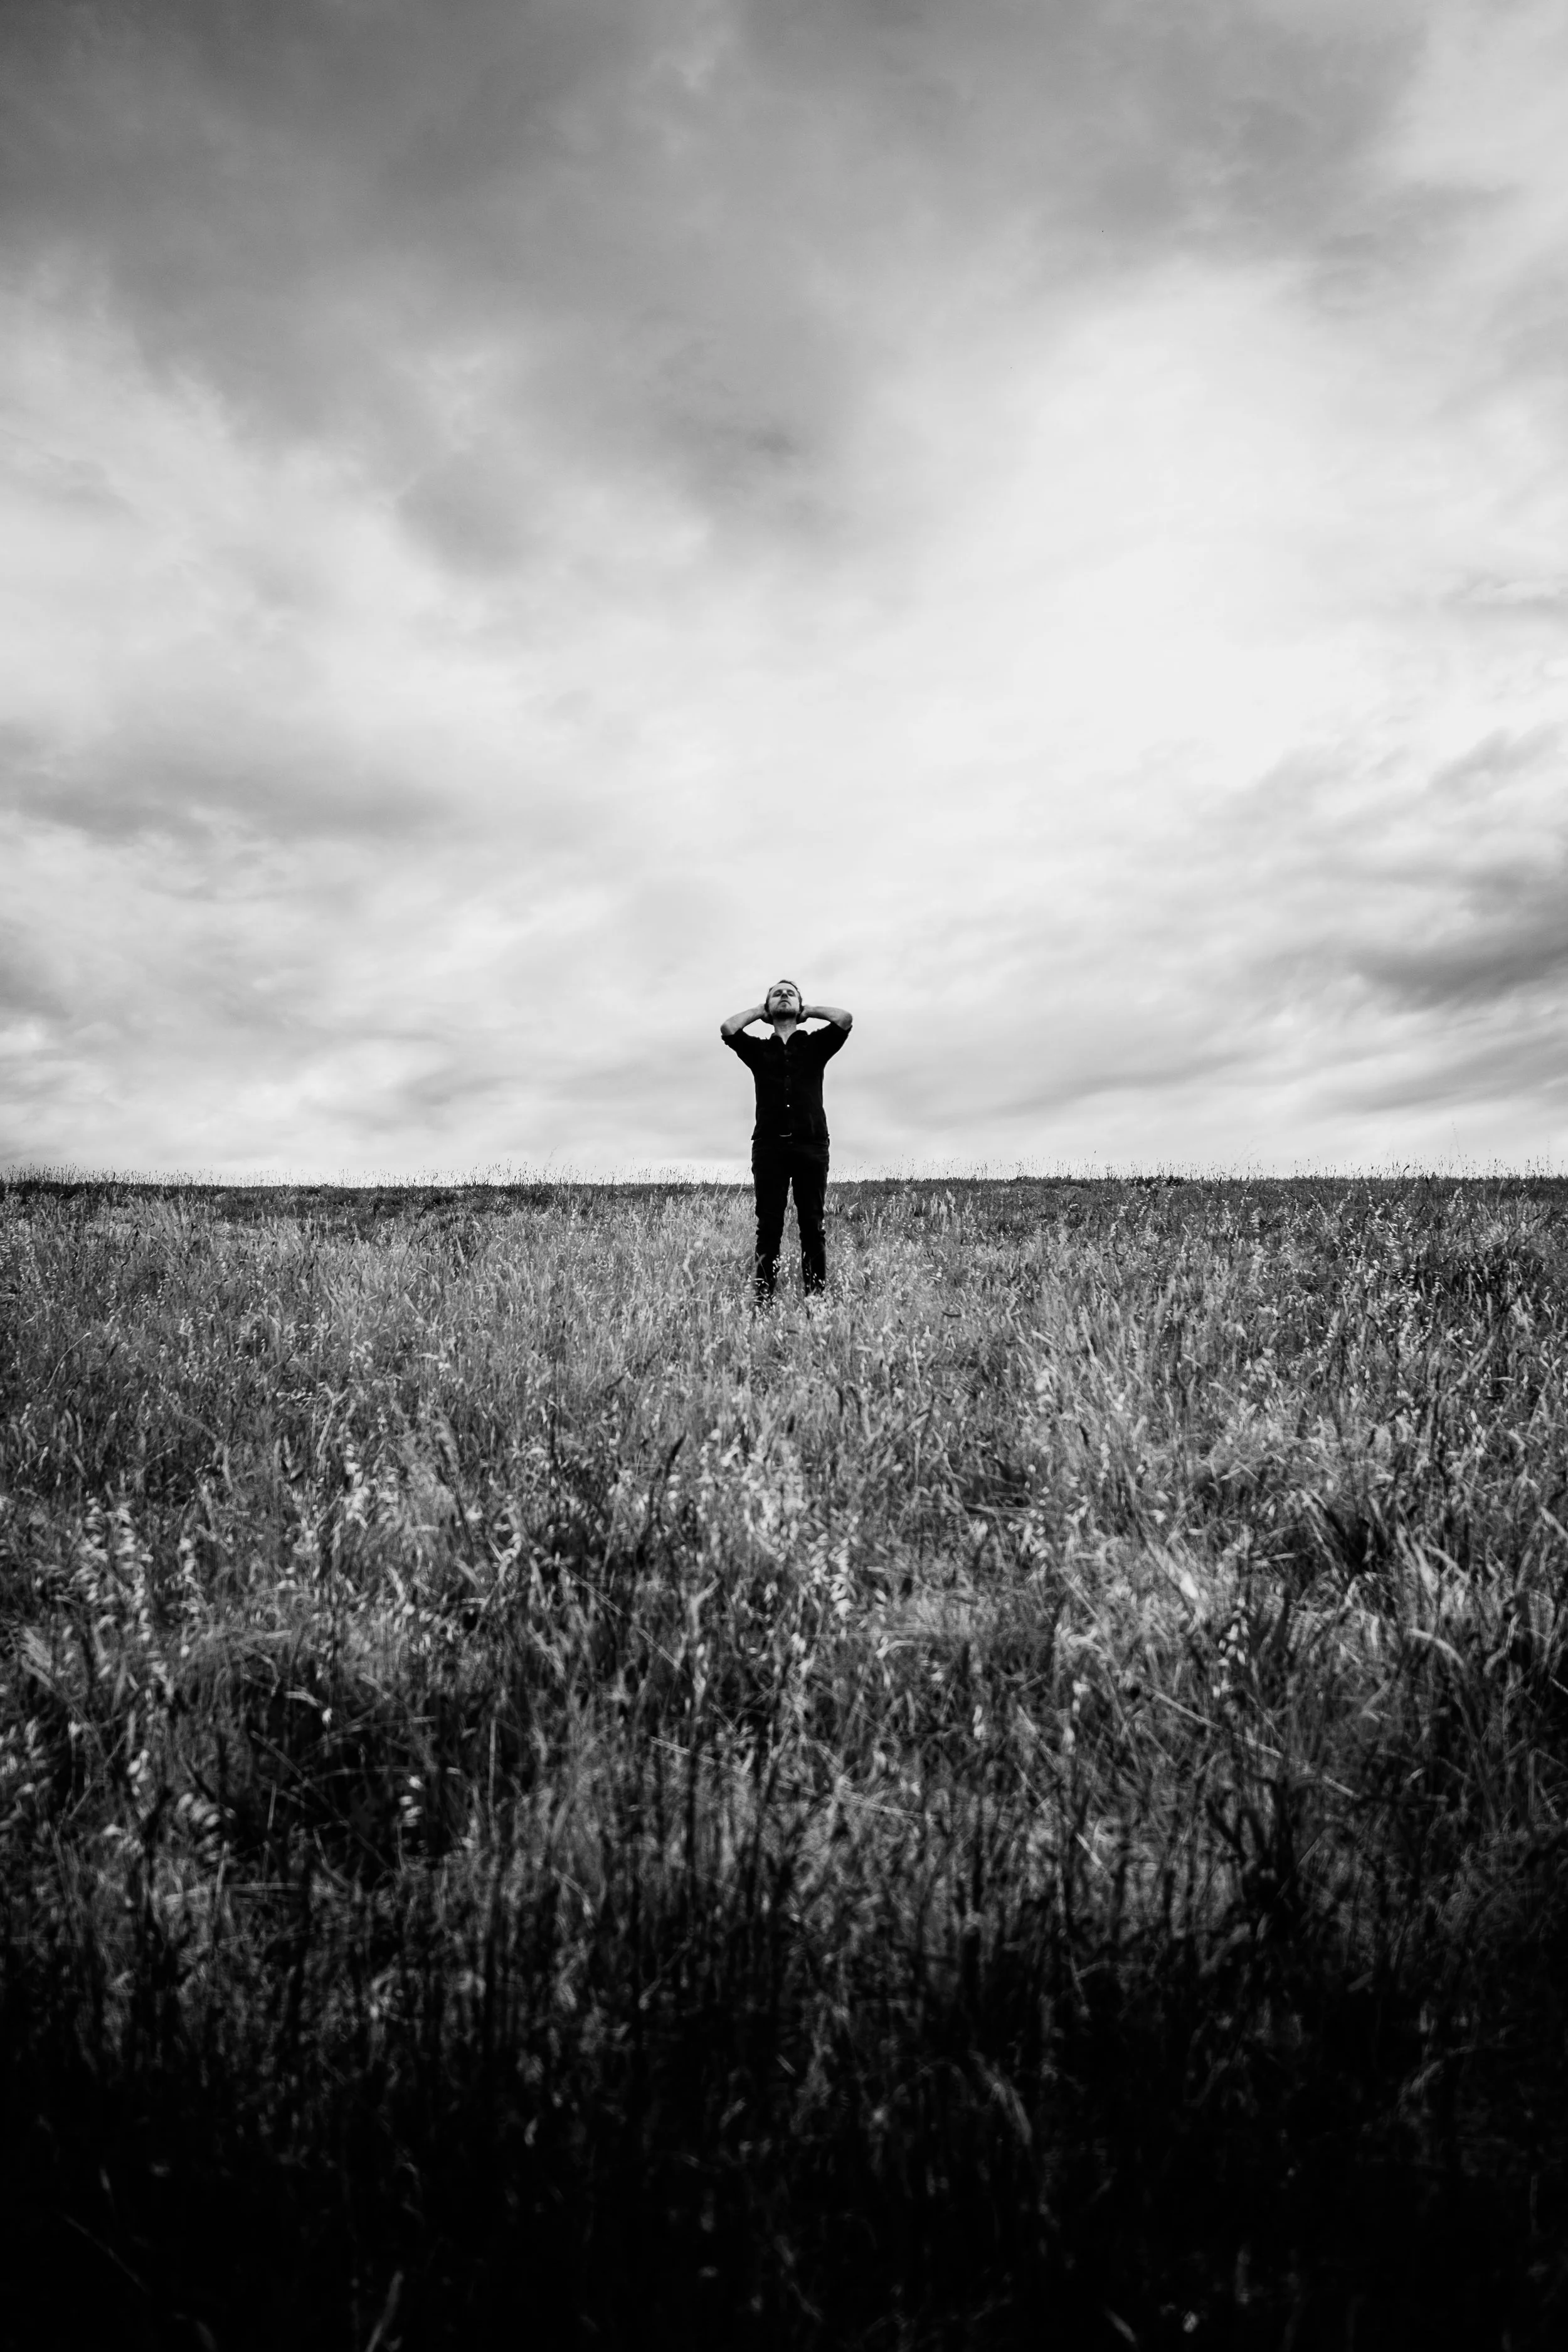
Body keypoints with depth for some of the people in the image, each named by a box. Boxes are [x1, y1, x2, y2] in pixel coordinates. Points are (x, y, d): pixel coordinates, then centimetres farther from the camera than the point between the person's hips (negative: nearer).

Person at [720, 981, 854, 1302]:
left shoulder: (816, 1044, 17)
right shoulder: (758, 1050, 18)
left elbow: (846, 1019, 0)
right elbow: (728, 1029, 1)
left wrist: (809, 1010, 16)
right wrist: (760, 1010, 17)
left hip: (811, 1145, 0)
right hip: (769, 1145, 0)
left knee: (812, 1225, -4)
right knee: (769, 1226, -5)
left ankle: (815, 1297, -5)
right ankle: (762, 1298, -7)